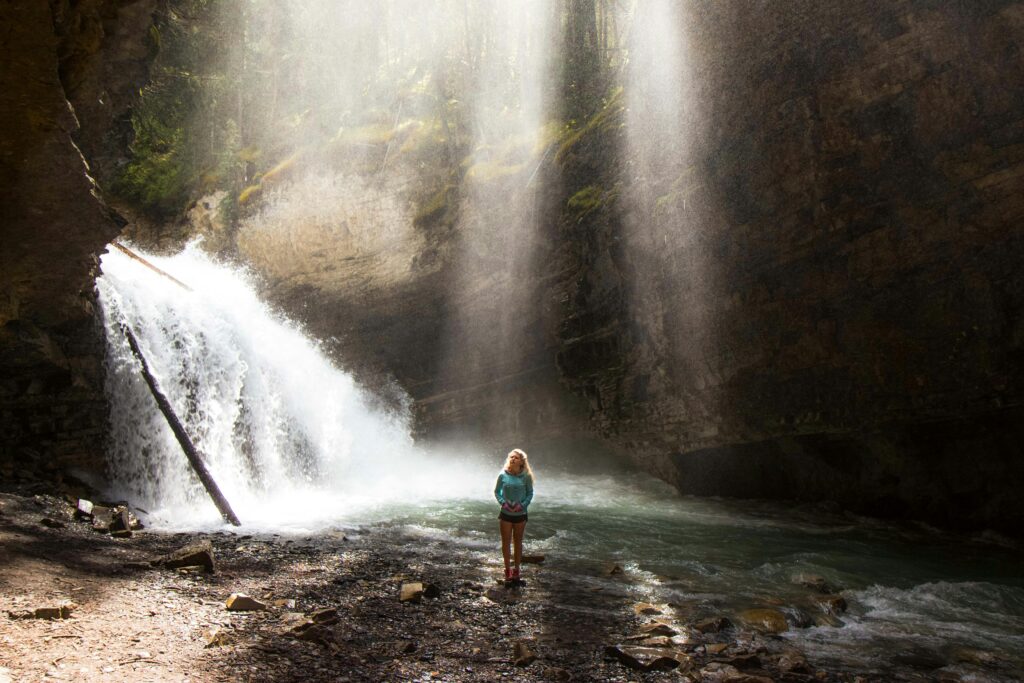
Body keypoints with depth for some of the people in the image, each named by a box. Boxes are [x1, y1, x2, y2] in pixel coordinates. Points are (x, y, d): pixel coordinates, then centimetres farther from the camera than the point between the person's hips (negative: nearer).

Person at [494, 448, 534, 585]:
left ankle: (516, 570, 23)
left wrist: (523, 504, -14)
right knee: (506, 542, 5)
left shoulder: (526, 476, -9)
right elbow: (497, 491, 3)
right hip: (505, 513, 0)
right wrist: (503, 502, -13)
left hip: (520, 514, 0)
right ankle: (507, 570, 18)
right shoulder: (503, 475, -7)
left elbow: (530, 493, 0)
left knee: (518, 542, 11)